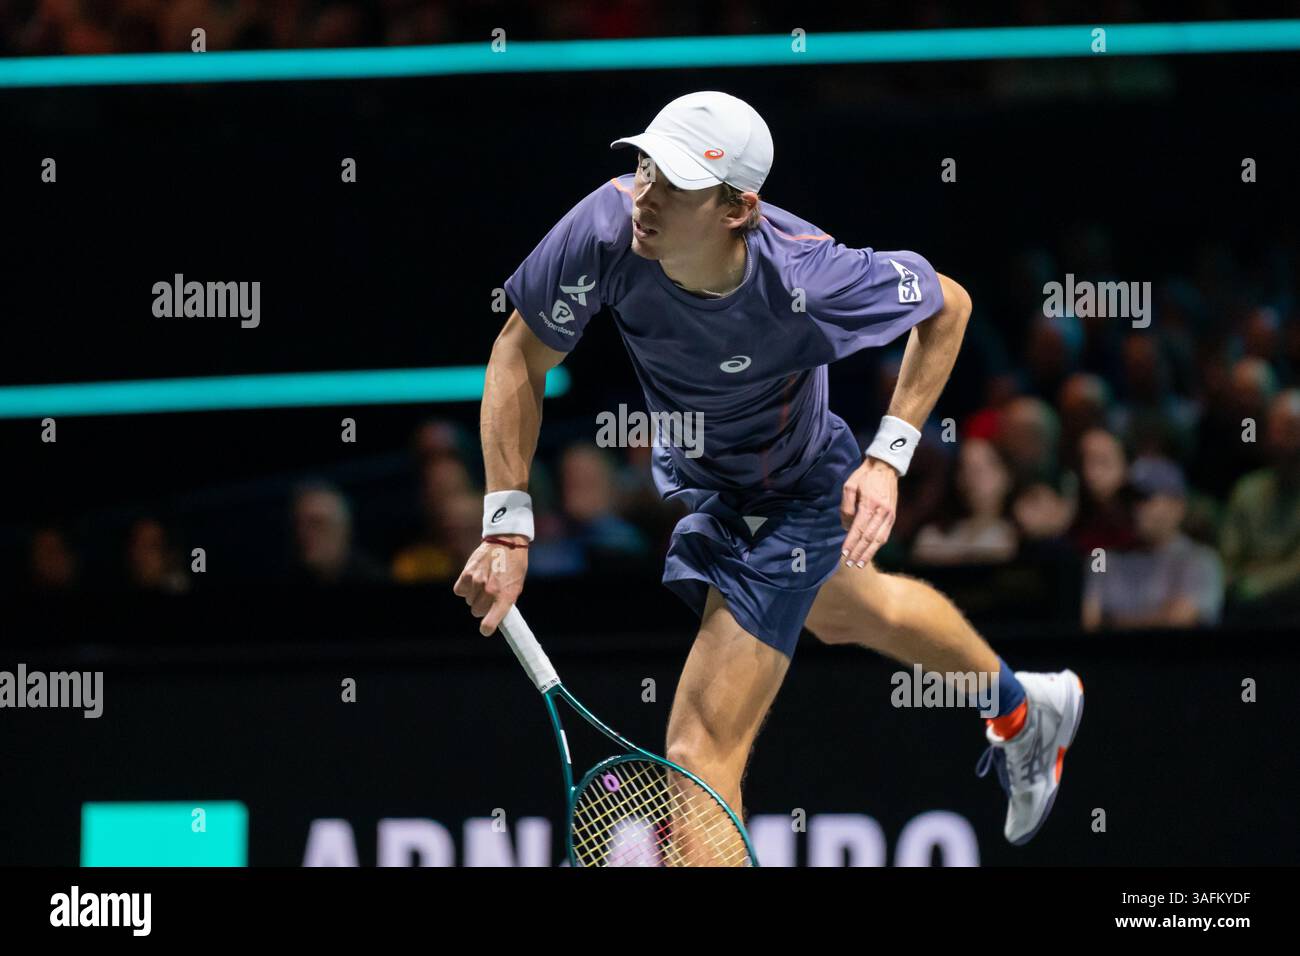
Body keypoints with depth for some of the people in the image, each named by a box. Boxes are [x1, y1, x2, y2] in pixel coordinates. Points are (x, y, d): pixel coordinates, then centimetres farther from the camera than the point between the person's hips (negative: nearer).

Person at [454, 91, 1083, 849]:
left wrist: (889, 458, -26)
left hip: (795, 498, -6)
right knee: (849, 612, 35)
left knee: (700, 756, -14)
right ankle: (1025, 709, 65)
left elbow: (947, 305, -19)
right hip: (689, 468, 6)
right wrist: (508, 525, -24)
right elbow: (521, 355, -18)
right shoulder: (608, 228, -33)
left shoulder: (806, 282, -39)